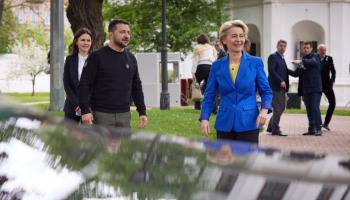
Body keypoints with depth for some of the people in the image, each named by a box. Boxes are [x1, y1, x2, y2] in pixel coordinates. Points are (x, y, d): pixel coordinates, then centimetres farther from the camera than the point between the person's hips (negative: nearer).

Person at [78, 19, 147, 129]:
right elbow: (85, 84, -8)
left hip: (124, 115, 5)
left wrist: (142, 112, 11)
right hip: (102, 115, -5)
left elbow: (136, 87, 17)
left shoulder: (131, 59, 12)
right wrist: (85, 111, -16)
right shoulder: (97, 57, -5)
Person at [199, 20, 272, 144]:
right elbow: (209, 95, 8)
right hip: (225, 124, 2)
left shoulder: (256, 63, 1)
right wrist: (204, 118, -5)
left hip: (248, 123, -2)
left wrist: (264, 109, -14)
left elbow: (266, 91, 5)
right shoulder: (217, 66, 5)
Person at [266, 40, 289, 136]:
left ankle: (271, 127, 22)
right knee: (277, 108, -8)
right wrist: (280, 81, -22)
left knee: (282, 107, 12)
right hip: (275, 86, -9)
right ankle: (275, 130, -2)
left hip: (282, 87, 9)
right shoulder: (273, 57, -6)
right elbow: (271, 71, -16)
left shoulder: (282, 58, 21)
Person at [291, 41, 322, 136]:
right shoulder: (303, 60, 17)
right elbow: (296, 73, 18)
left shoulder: (315, 56, -1)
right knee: (309, 109, 7)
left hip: (315, 88, -6)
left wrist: (301, 61, -39)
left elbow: (313, 62, -26)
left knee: (315, 108, -12)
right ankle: (311, 129, 11)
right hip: (305, 89, 6)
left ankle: (318, 129, -11)